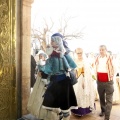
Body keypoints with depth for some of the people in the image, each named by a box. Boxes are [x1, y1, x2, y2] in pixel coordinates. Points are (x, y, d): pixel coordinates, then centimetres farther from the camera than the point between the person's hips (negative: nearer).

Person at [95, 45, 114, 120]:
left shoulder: (109, 58, -8)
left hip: (108, 81, -5)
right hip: (99, 81, 5)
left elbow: (112, 68, -4)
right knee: (101, 98, 18)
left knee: (109, 99, -2)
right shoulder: (98, 58, 5)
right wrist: (97, 78, 9)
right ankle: (103, 110, 37)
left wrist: (111, 77, -6)